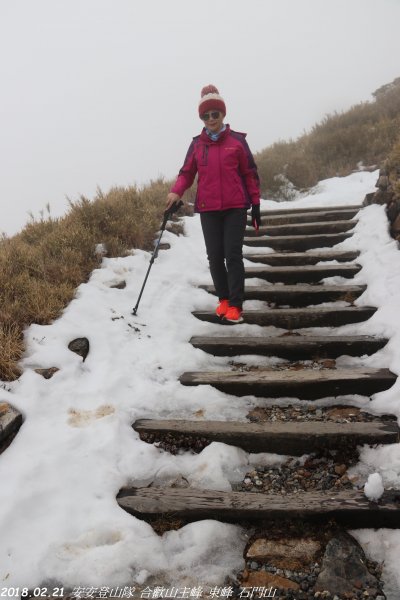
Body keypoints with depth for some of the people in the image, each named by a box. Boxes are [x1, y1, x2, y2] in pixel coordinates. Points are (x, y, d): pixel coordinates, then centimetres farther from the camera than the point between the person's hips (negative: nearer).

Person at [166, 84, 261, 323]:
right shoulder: (197, 144, 7)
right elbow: (187, 172, 7)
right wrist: (176, 192, -13)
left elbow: (250, 173, 4)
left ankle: (236, 305, -3)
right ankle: (223, 299, 21)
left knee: (233, 255, -7)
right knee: (215, 256, 5)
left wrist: (256, 204, 1)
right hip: (208, 209, 3)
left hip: (235, 207, -2)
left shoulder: (237, 141, 1)